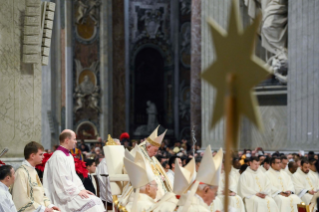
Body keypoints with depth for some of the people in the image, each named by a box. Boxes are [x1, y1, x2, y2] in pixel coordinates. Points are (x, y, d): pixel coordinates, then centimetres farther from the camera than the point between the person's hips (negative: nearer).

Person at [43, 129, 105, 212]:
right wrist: (77, 191, -17)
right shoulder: (58, 156, -13)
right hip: (64, 196, -10)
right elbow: (62, 179, -19)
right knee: (91, 202, -24)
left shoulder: (69, 156, 18)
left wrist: (81, 189, 6)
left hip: (72, 192, 10)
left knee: (96, 201, -6)